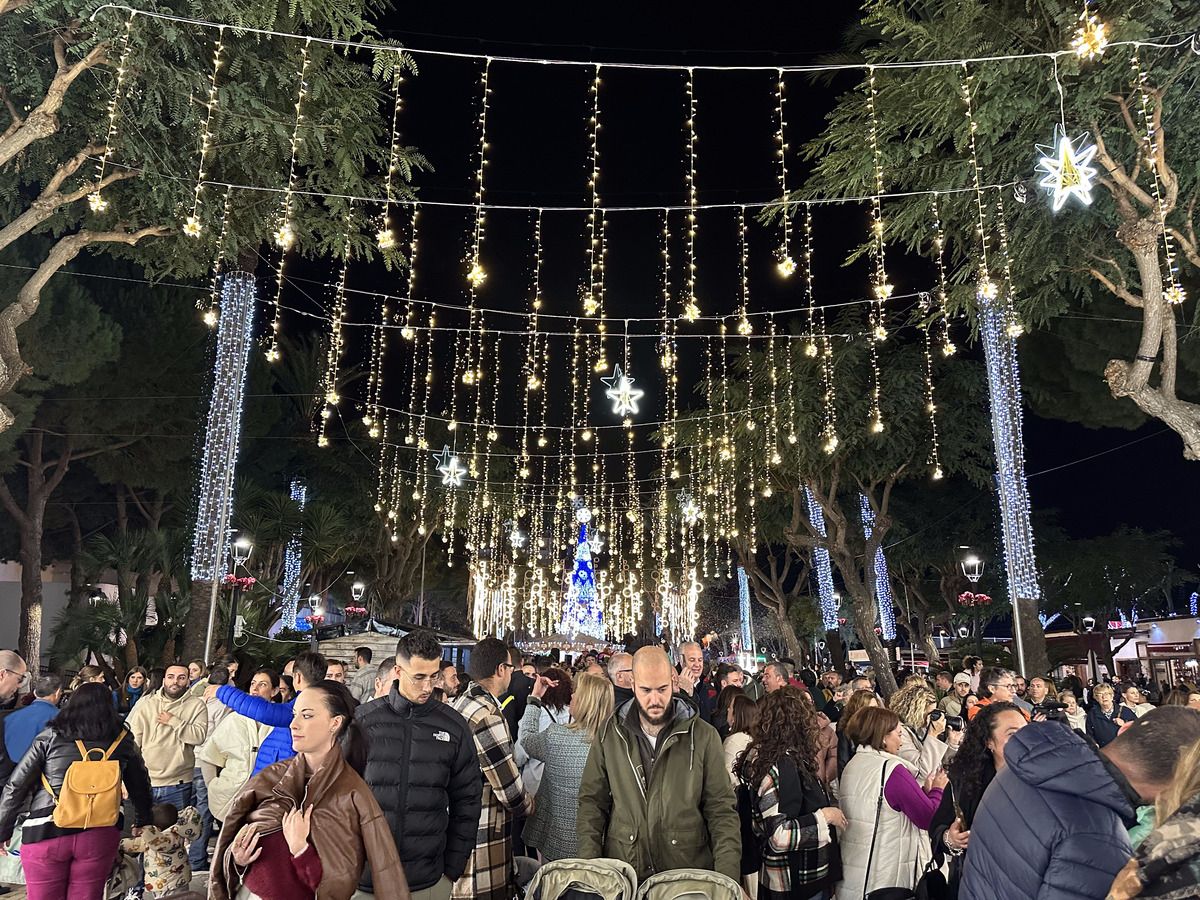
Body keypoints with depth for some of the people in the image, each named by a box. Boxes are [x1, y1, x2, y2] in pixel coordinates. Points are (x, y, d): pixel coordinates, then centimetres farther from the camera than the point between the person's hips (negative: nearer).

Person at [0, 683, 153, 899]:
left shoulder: (50, 738, 1)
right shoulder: (123, 741, 5)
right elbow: (140, 786, 15)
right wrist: (142, 822, 30)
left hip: (46, 833, -1)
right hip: (98, 835, 1)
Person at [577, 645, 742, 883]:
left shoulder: (703, 736, -5)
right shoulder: (610, 734, 0)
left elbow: (722, 811, -4)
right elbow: (592, 802, 3)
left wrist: (728, 878, -13)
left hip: (689, 877, -1)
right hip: (621, 875, 1)